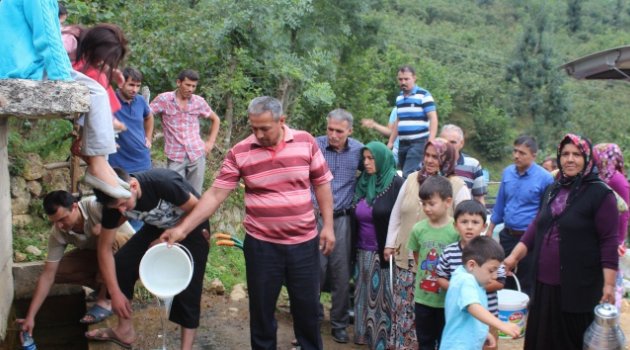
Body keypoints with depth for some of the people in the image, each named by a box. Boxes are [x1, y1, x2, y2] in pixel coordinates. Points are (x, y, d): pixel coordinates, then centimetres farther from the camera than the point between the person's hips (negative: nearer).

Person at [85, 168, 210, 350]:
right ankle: (125, 330, 13)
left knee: (187, 287, -14)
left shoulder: (164, 182, -38)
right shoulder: (114, 201, -21)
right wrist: (115, 294, -14)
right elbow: (105, 248, -13)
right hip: (158, 226, 5)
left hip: (191, 226, -5)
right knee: (121, 263, -7)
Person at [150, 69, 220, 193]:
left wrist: (210, 142, 10)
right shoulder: (164, 99, -4)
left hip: (197, 154, 2)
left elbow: (216, 119, 18)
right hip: (175, 156, -2)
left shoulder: (199, 101, 5)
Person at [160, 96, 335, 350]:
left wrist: (328, 226, -1)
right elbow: (215, 194, -8)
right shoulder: (239, 153, -7)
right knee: (261, 308, 11)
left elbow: (322, 184, 4)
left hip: (304, 242, 1)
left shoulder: (306, 142, -4)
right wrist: (182, 229, -14)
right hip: (261, 245, 0)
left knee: (307, 306, 13)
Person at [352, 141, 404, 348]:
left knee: (381, 294, 0)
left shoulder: (396, 183, -9)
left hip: (384, 251, -6)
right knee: (364, 293, 13)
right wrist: (353, 247, 11)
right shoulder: (362, 182, 8)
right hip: (362, 251, 6)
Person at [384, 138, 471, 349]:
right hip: (406, 255, 4)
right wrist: (390, 243, 12)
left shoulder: (458, 186, -4)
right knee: (404, 306, 9)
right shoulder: (412, 179, 7)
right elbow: (396, 214, 13)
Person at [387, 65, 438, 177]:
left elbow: (433, 118, -10)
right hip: (402, 143, 7)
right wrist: (390, 142, 19)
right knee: (408, 174, 7)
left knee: (408, 175, -17)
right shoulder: (399, 97, 15)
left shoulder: (424, 95, -5)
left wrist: (430, 142, -20)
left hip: (419, 142, -7)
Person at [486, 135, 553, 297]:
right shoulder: (507, 172, 3)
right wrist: (489, 231, 13)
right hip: (507, 235, 5)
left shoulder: (544, 178, -13)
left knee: (526, 286, 7)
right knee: (505, 282, 17)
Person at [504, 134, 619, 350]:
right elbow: (536, 227, 14)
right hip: (545, 283, 6)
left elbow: (609, 242, -11)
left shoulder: (601, 194, -9)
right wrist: (514, 256, 4)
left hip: (579, 288, -6)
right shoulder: (552, 190, 11)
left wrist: (609, 285, -15)